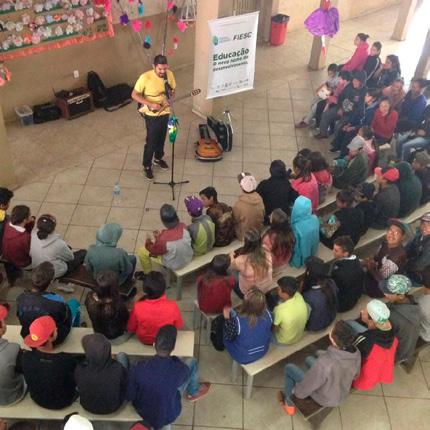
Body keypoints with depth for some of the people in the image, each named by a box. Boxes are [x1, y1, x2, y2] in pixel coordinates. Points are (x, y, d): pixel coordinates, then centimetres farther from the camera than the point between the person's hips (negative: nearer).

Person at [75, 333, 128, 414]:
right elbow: (125, 386, -14)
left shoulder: (80, 370, -35)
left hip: (88, 407, 1)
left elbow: (78, 387, -11)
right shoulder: (118, 369, -38)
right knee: (121, 356, 10)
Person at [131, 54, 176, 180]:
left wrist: (171, 94, -19)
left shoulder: (169, 74, -10)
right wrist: (150, 104, -27)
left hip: (165, 113, 5)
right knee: (151, 141, 4)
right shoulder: (145, 77, -24)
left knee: (161, 139, 22)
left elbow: (173, 91, 6)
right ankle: (147, 166, 24)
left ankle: (158, 159, 46)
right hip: (151, 115, -5)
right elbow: (134, 95, -18)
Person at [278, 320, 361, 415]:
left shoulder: (324, 363, -43)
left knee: (289, 367, 12)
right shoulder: (356, 354, -25)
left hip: (324, 399, -5)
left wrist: (296, 392, -3)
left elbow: (306, 386, -25)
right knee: (309, 359, 24)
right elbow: (355, 375, -2)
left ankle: (287, 402, 31)